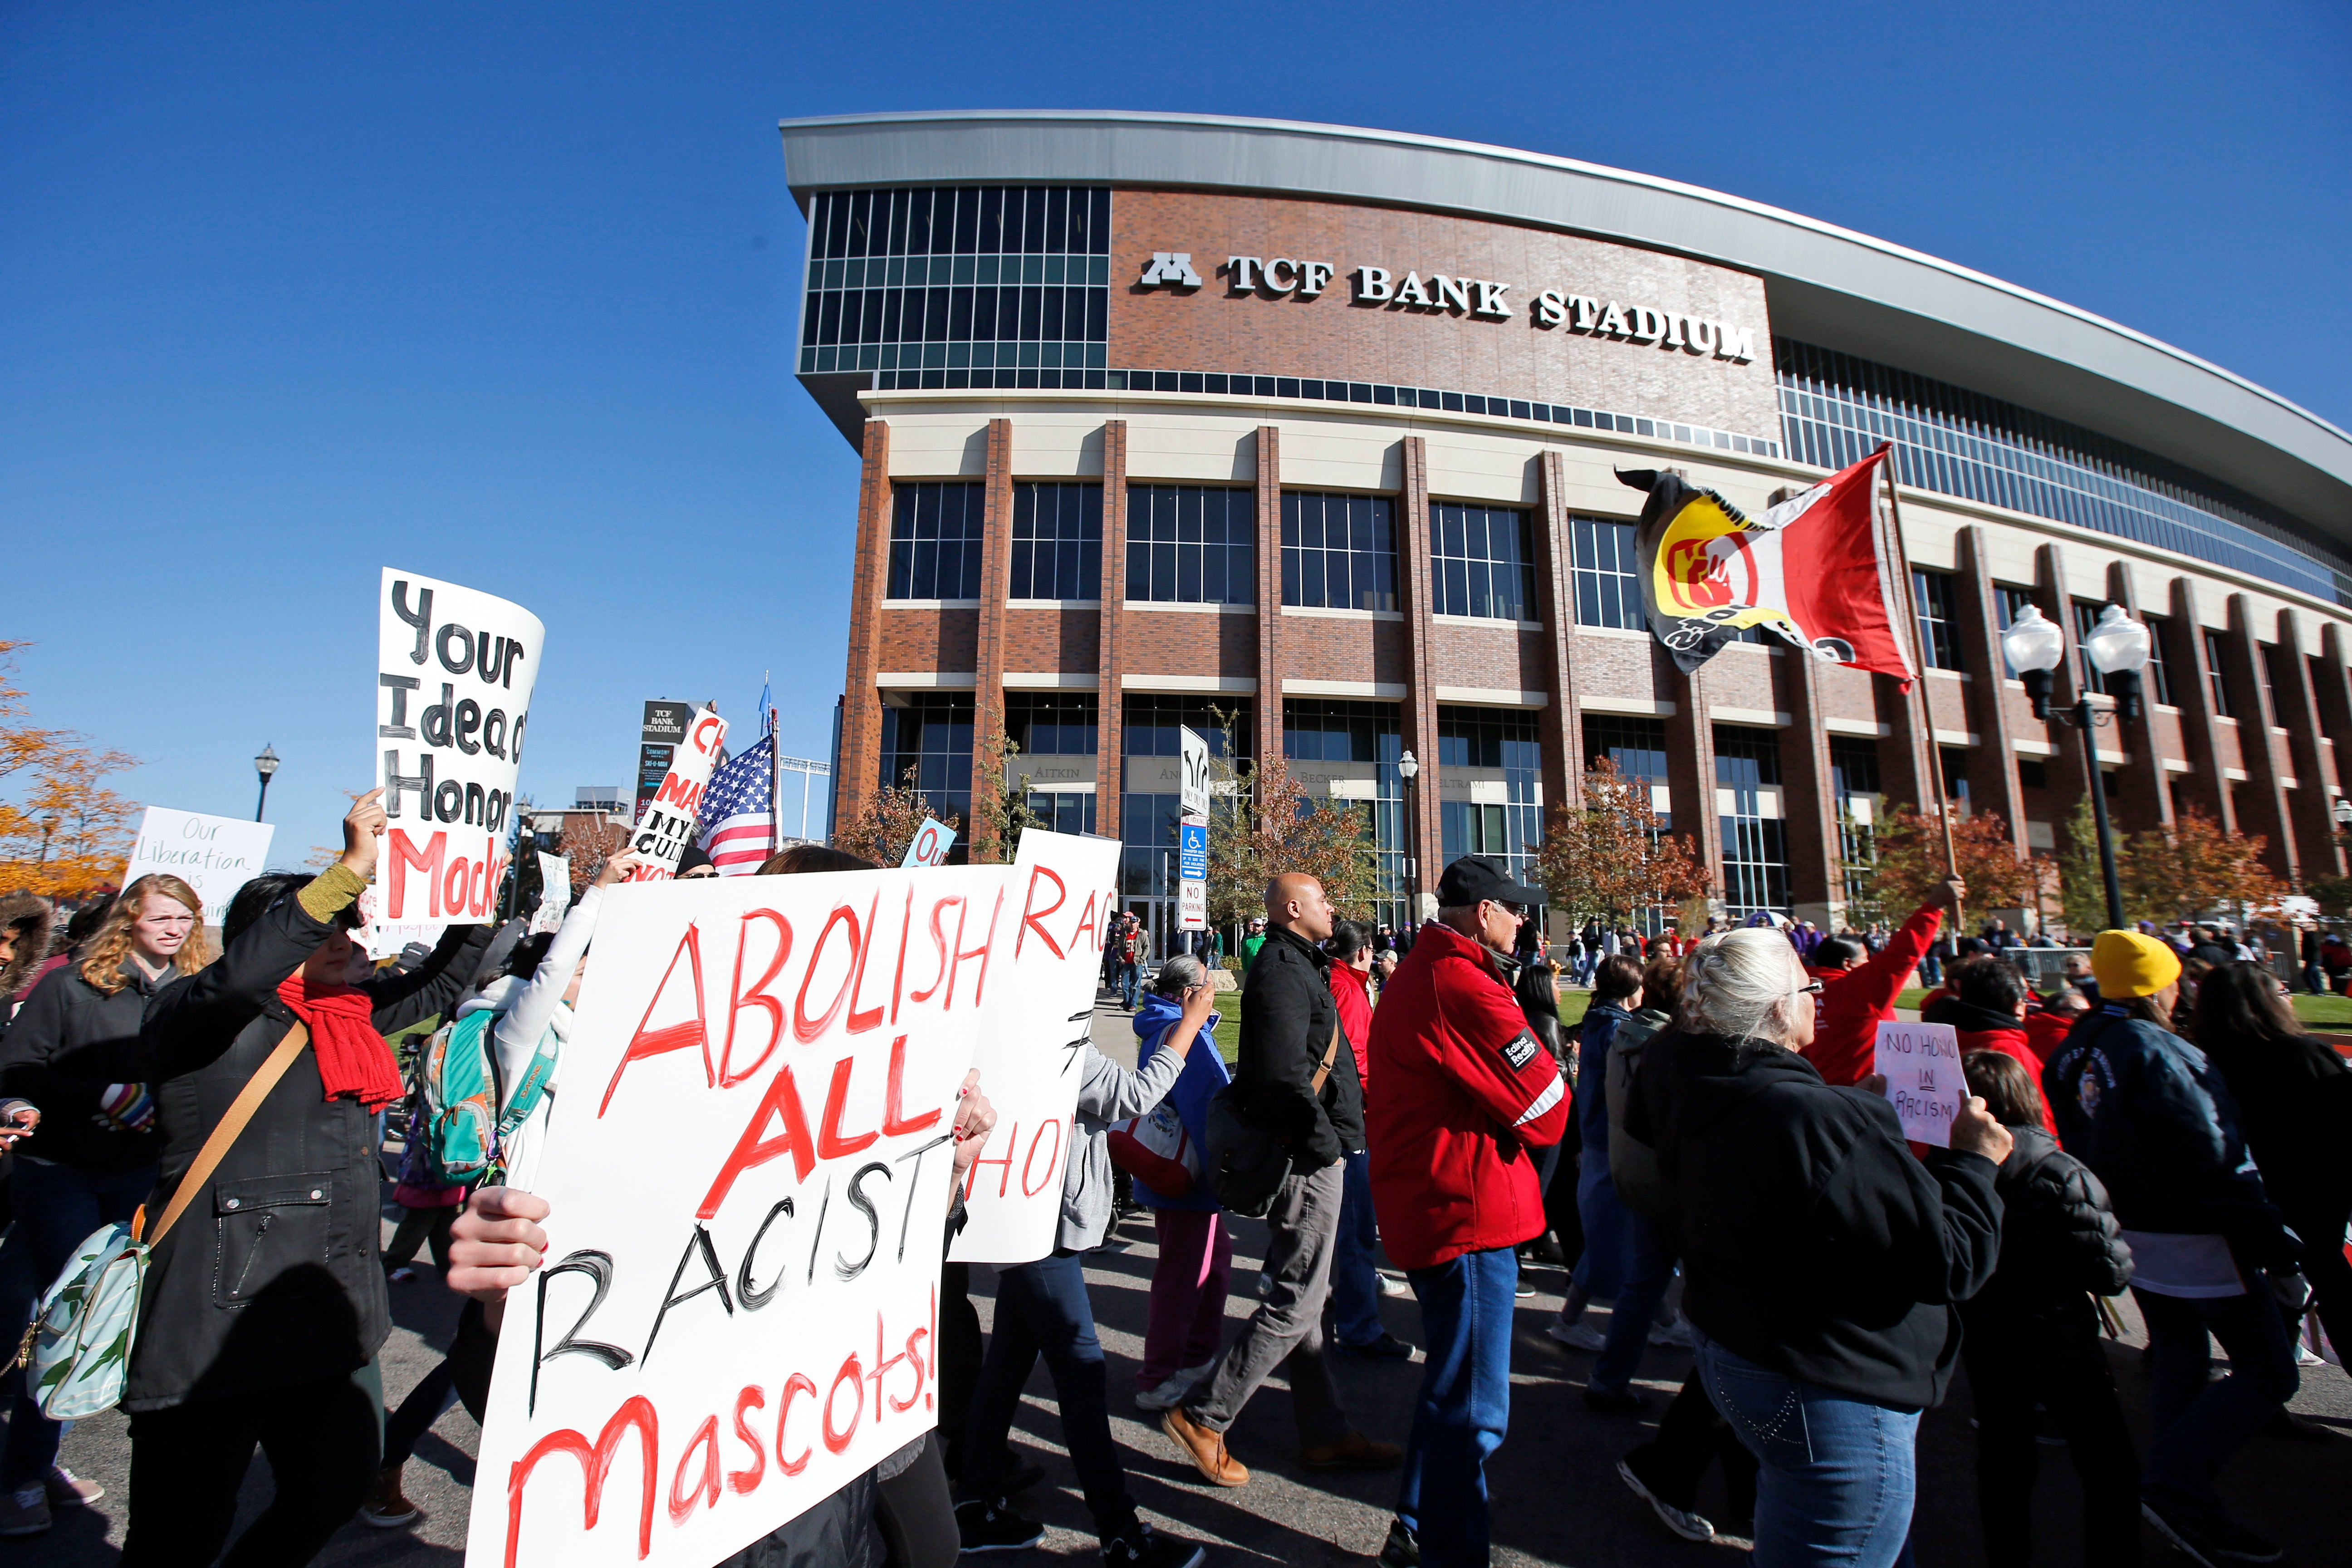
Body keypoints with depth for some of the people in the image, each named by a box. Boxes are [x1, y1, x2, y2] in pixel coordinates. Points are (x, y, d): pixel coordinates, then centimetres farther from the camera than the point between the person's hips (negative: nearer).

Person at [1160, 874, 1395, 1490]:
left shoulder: (1294, 965, 15)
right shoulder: (1283, 970, -18)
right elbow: (1282, 1076, -26)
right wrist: (1323, 1140, -18)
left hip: (1312, 1158, 11)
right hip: (1309, 1161, -11)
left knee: (1301, 1299, 16)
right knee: (1295, 1304, -2)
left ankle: (1326, 1433, 29)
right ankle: (1202, 1416, 9)